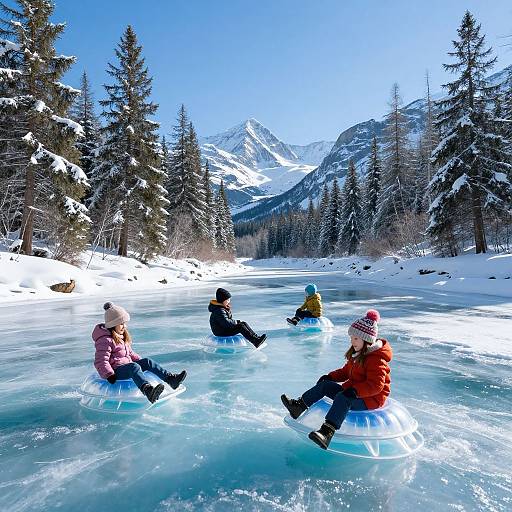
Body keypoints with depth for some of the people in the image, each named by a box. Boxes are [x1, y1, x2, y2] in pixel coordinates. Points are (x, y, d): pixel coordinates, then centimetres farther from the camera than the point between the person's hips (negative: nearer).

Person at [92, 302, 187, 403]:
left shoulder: (123, 337, 18)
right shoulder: (106, 340, -13)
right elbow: (101, 361, -18)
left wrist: (140, 360, 19)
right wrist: (109, 375, -26)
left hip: (127, 365, 9)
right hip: (116, 370, -9)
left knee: (147, 361, -10)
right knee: (134, 367, -37)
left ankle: (171, 379, -19)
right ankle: (147, 390, -65)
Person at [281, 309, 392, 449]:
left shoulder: (376, 359, -21)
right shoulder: (357, 353, 9)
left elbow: (376, 385, -28)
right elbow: (346, 371, 19)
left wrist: (355, 391, -38)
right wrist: (330, 376, 5)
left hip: (371, 398, -10)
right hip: (353, 391, 10)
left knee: (343, 398, -37)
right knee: (325, 384, -1)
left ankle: (327, 432, -49)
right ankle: (298, 406, 0)